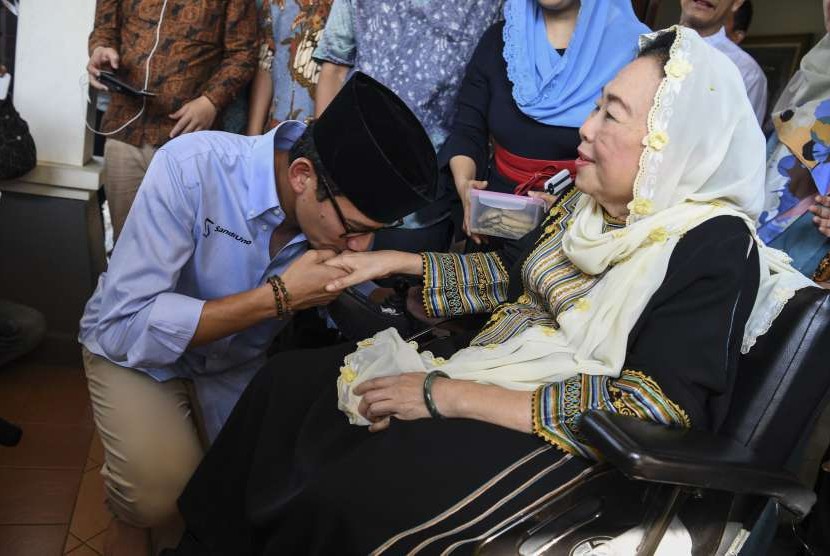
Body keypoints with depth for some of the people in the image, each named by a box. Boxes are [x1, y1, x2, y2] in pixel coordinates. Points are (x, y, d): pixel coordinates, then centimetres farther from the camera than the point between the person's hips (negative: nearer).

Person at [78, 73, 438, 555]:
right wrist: (278, 297, -35)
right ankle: (132, 513, 12)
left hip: (237, 363, 4)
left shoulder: (344, 210, -18)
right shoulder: (191, 167, -32)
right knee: (160, 494, -26)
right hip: (134, 350, -4)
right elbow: (124, 327, -32)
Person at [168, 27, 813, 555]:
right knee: (286, 381, 2)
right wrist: (398, 262, 7)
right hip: (483, 364, 8)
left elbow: (650, 410, -24)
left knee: (338, 503, -26)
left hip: (559, 432, -7)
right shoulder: (590, 200, 4)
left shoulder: (714, 247, -18)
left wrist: (447, 395, -24)